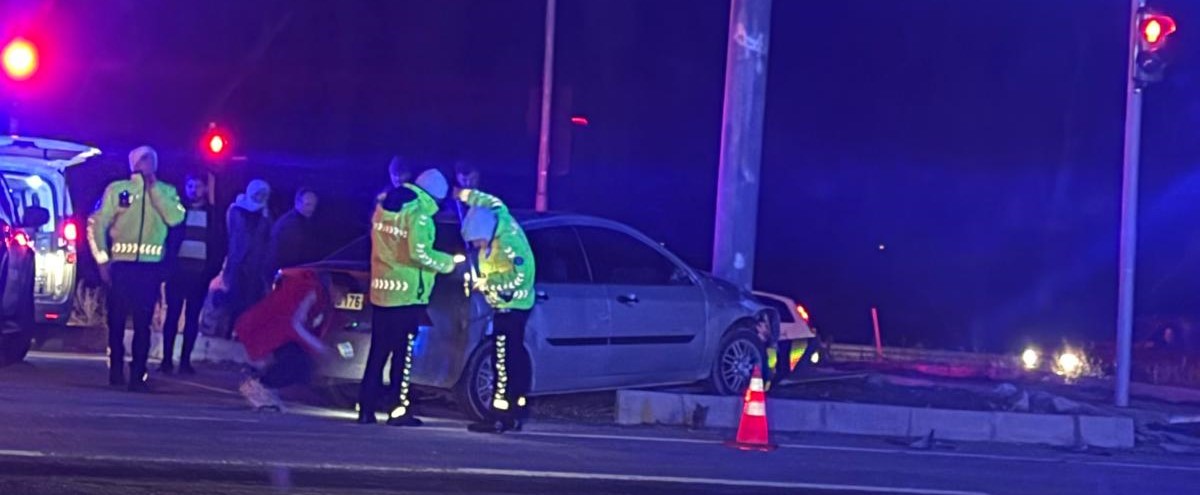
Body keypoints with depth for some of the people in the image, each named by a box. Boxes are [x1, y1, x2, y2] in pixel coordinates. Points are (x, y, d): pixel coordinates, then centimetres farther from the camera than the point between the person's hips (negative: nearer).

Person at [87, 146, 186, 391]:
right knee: (117, 319, 5)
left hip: (150, 265, 1)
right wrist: (102, 259, -5)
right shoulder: (116, 189, 6)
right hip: (121, 263, -1)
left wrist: (154, 188, -7)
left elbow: (175, 218, -9)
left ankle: (138, 375, 3)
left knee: (143, 322, 1)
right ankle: (116, 370, 15)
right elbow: (98, 223, 3)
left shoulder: (166, 191, 10)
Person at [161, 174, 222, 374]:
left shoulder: (213, 214, 8)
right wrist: (168, 265, -9)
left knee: (193, 317, 2)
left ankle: (185, 360, 4)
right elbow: (167, 238, 3)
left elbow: (218, 244, 7)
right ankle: (167, 359, -2)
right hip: (178, 270, -1)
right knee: (173, 314, -3)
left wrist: (213, 268, -4)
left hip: (200, 272, 1)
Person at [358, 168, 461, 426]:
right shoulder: (418, 211, -13)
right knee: (403, 353, -2)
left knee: (378, 352, 10)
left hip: (380, 290, 7)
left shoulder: (384, 203, 12)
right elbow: (419, 253, -20)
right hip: (406, 293, -7)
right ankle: (400, 410, -1)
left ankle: (366, 408, 10)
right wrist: (448, 262, -6)